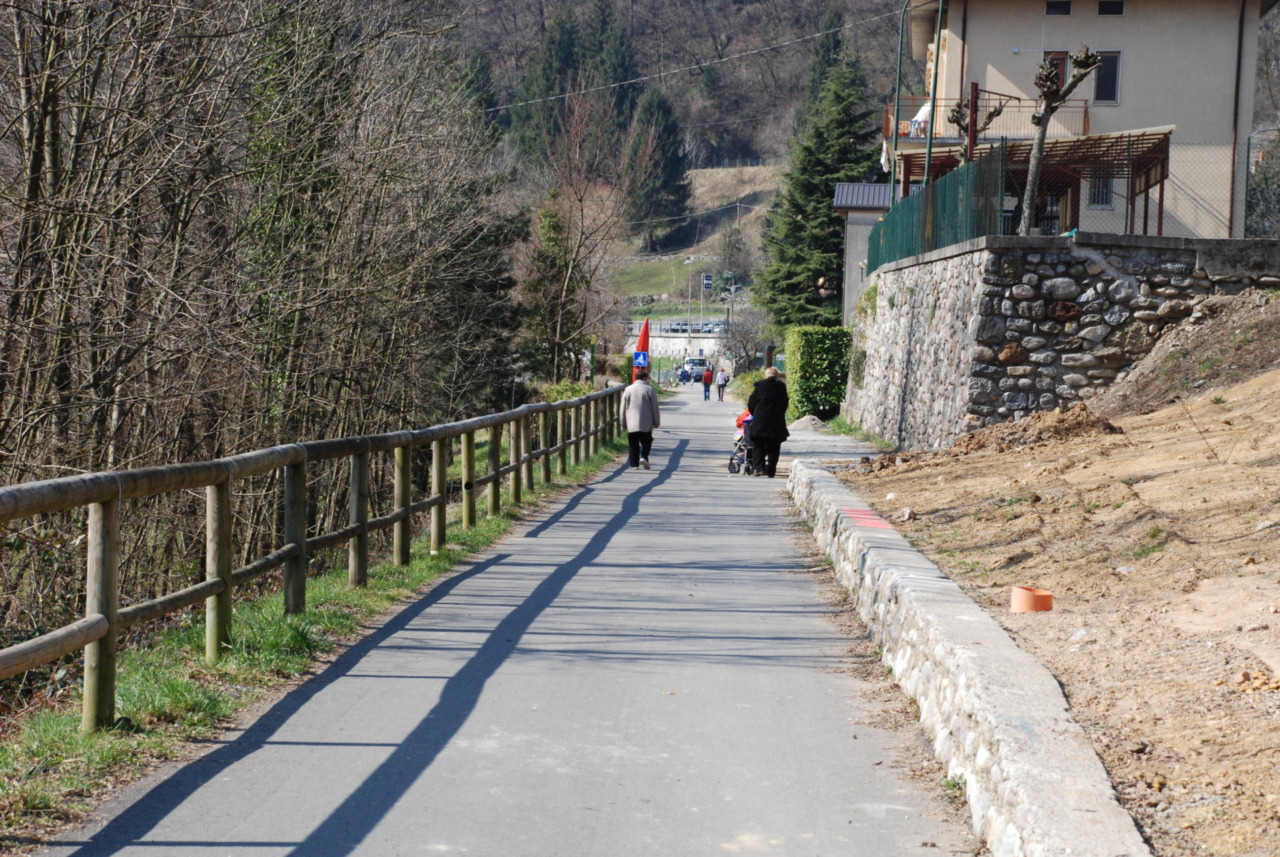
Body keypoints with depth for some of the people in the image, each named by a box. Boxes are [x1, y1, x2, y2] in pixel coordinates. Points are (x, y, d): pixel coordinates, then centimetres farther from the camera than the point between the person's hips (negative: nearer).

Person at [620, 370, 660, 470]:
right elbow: (655, 408, -1)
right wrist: (656, 423, 8)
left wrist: (623, 424, 13)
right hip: (646, 424, -1)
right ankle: (644, 456, -9)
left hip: (631, 424, 1)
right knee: (646, 442, 13)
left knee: (633, 445, 6)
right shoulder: (649, 390, -3)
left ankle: (634, 464, 2)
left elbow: (622, 408, 6)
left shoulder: (628, 390, 4)